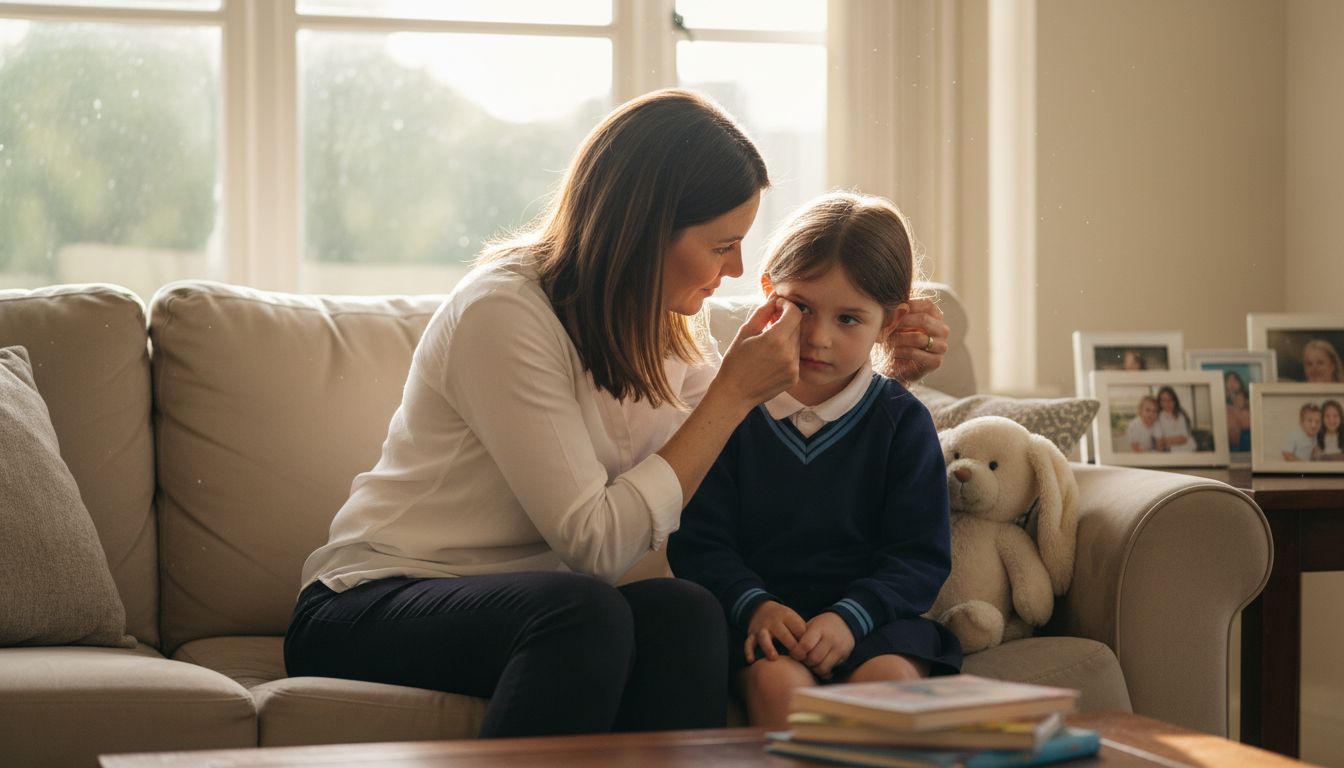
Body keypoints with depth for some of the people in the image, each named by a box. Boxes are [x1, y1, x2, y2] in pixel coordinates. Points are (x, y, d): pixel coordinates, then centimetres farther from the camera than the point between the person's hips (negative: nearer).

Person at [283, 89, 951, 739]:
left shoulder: (664, 325, 7)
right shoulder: (502, 313, -19)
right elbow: (596, 542, -23)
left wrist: (885, 370, 11)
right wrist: (735, 392, -19)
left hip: (541, 611, 7)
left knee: (684, 614, -26)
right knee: (586, 612, -37)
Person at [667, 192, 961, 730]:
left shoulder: (902, 421, 5)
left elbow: (920, 556, 0)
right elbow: (698, 543, 2)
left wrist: (851, 616, -18)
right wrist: (754, 604, -18)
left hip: (870, 618, 1)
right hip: (764, 618, 0)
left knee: (889, 678, -31)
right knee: (778, 681, -32)